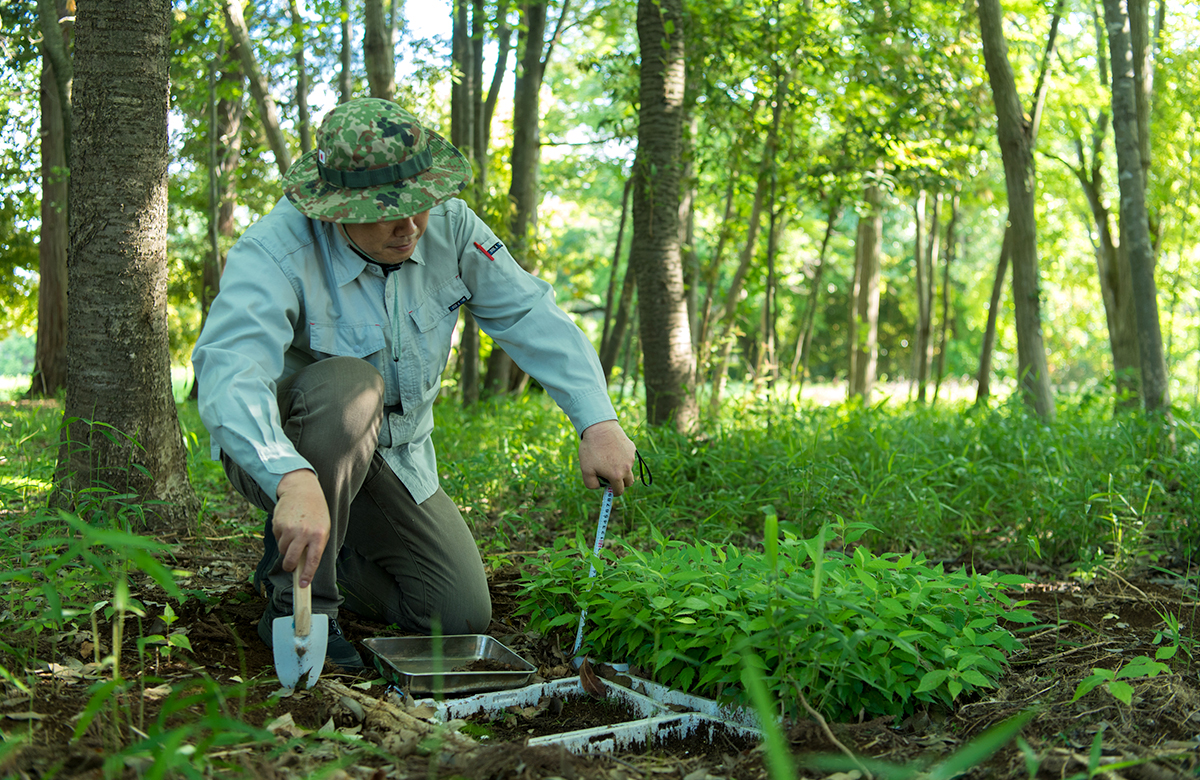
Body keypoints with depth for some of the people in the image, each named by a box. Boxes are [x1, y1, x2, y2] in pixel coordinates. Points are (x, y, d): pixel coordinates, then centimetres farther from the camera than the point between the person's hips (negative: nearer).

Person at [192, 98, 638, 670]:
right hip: (278, 454, -5)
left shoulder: (448, 226, -13)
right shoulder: (274, 252, -29)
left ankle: (335, 552, 24)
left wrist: (598, 422, -22)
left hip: (397, 461, 5)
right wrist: (294, 480, -61)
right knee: (351, 384, -38)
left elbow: (532, 317, -10)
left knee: (462, 618, -1)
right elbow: (229, 372, -43)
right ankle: (296, 599, -23)